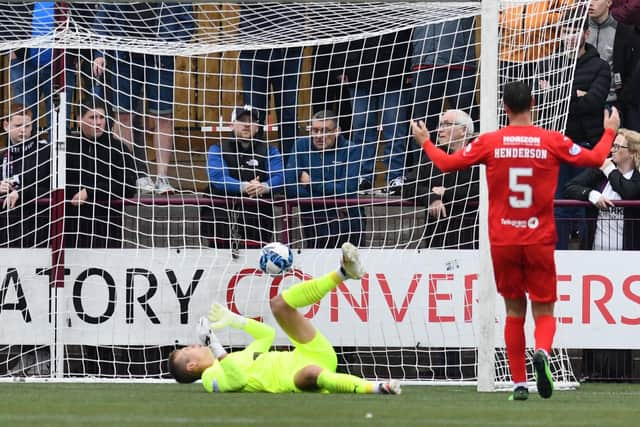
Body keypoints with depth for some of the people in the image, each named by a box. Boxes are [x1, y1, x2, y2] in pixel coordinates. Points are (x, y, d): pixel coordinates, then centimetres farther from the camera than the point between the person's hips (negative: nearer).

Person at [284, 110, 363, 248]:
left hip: (345, 226, -2)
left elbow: (348, 190, -17)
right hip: (312, 225, 2)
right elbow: (289, 187, -10)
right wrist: (328, 201, -15)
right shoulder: (302, 146, 0)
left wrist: (311, 183, -10)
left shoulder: (350, 151, -6)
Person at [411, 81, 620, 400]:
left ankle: (519, 383, 9)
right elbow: (595, 159, 4)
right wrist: (610, 131, 23)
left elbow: (446, 163, 1)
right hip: (539, 240, -1)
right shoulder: (552, 142, -4)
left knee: (514, 312, 12)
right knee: (544, 311, 5)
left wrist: (425, 142, 20)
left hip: (503, 241, 1)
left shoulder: (490, 143, -4)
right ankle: (542, 352, -28)